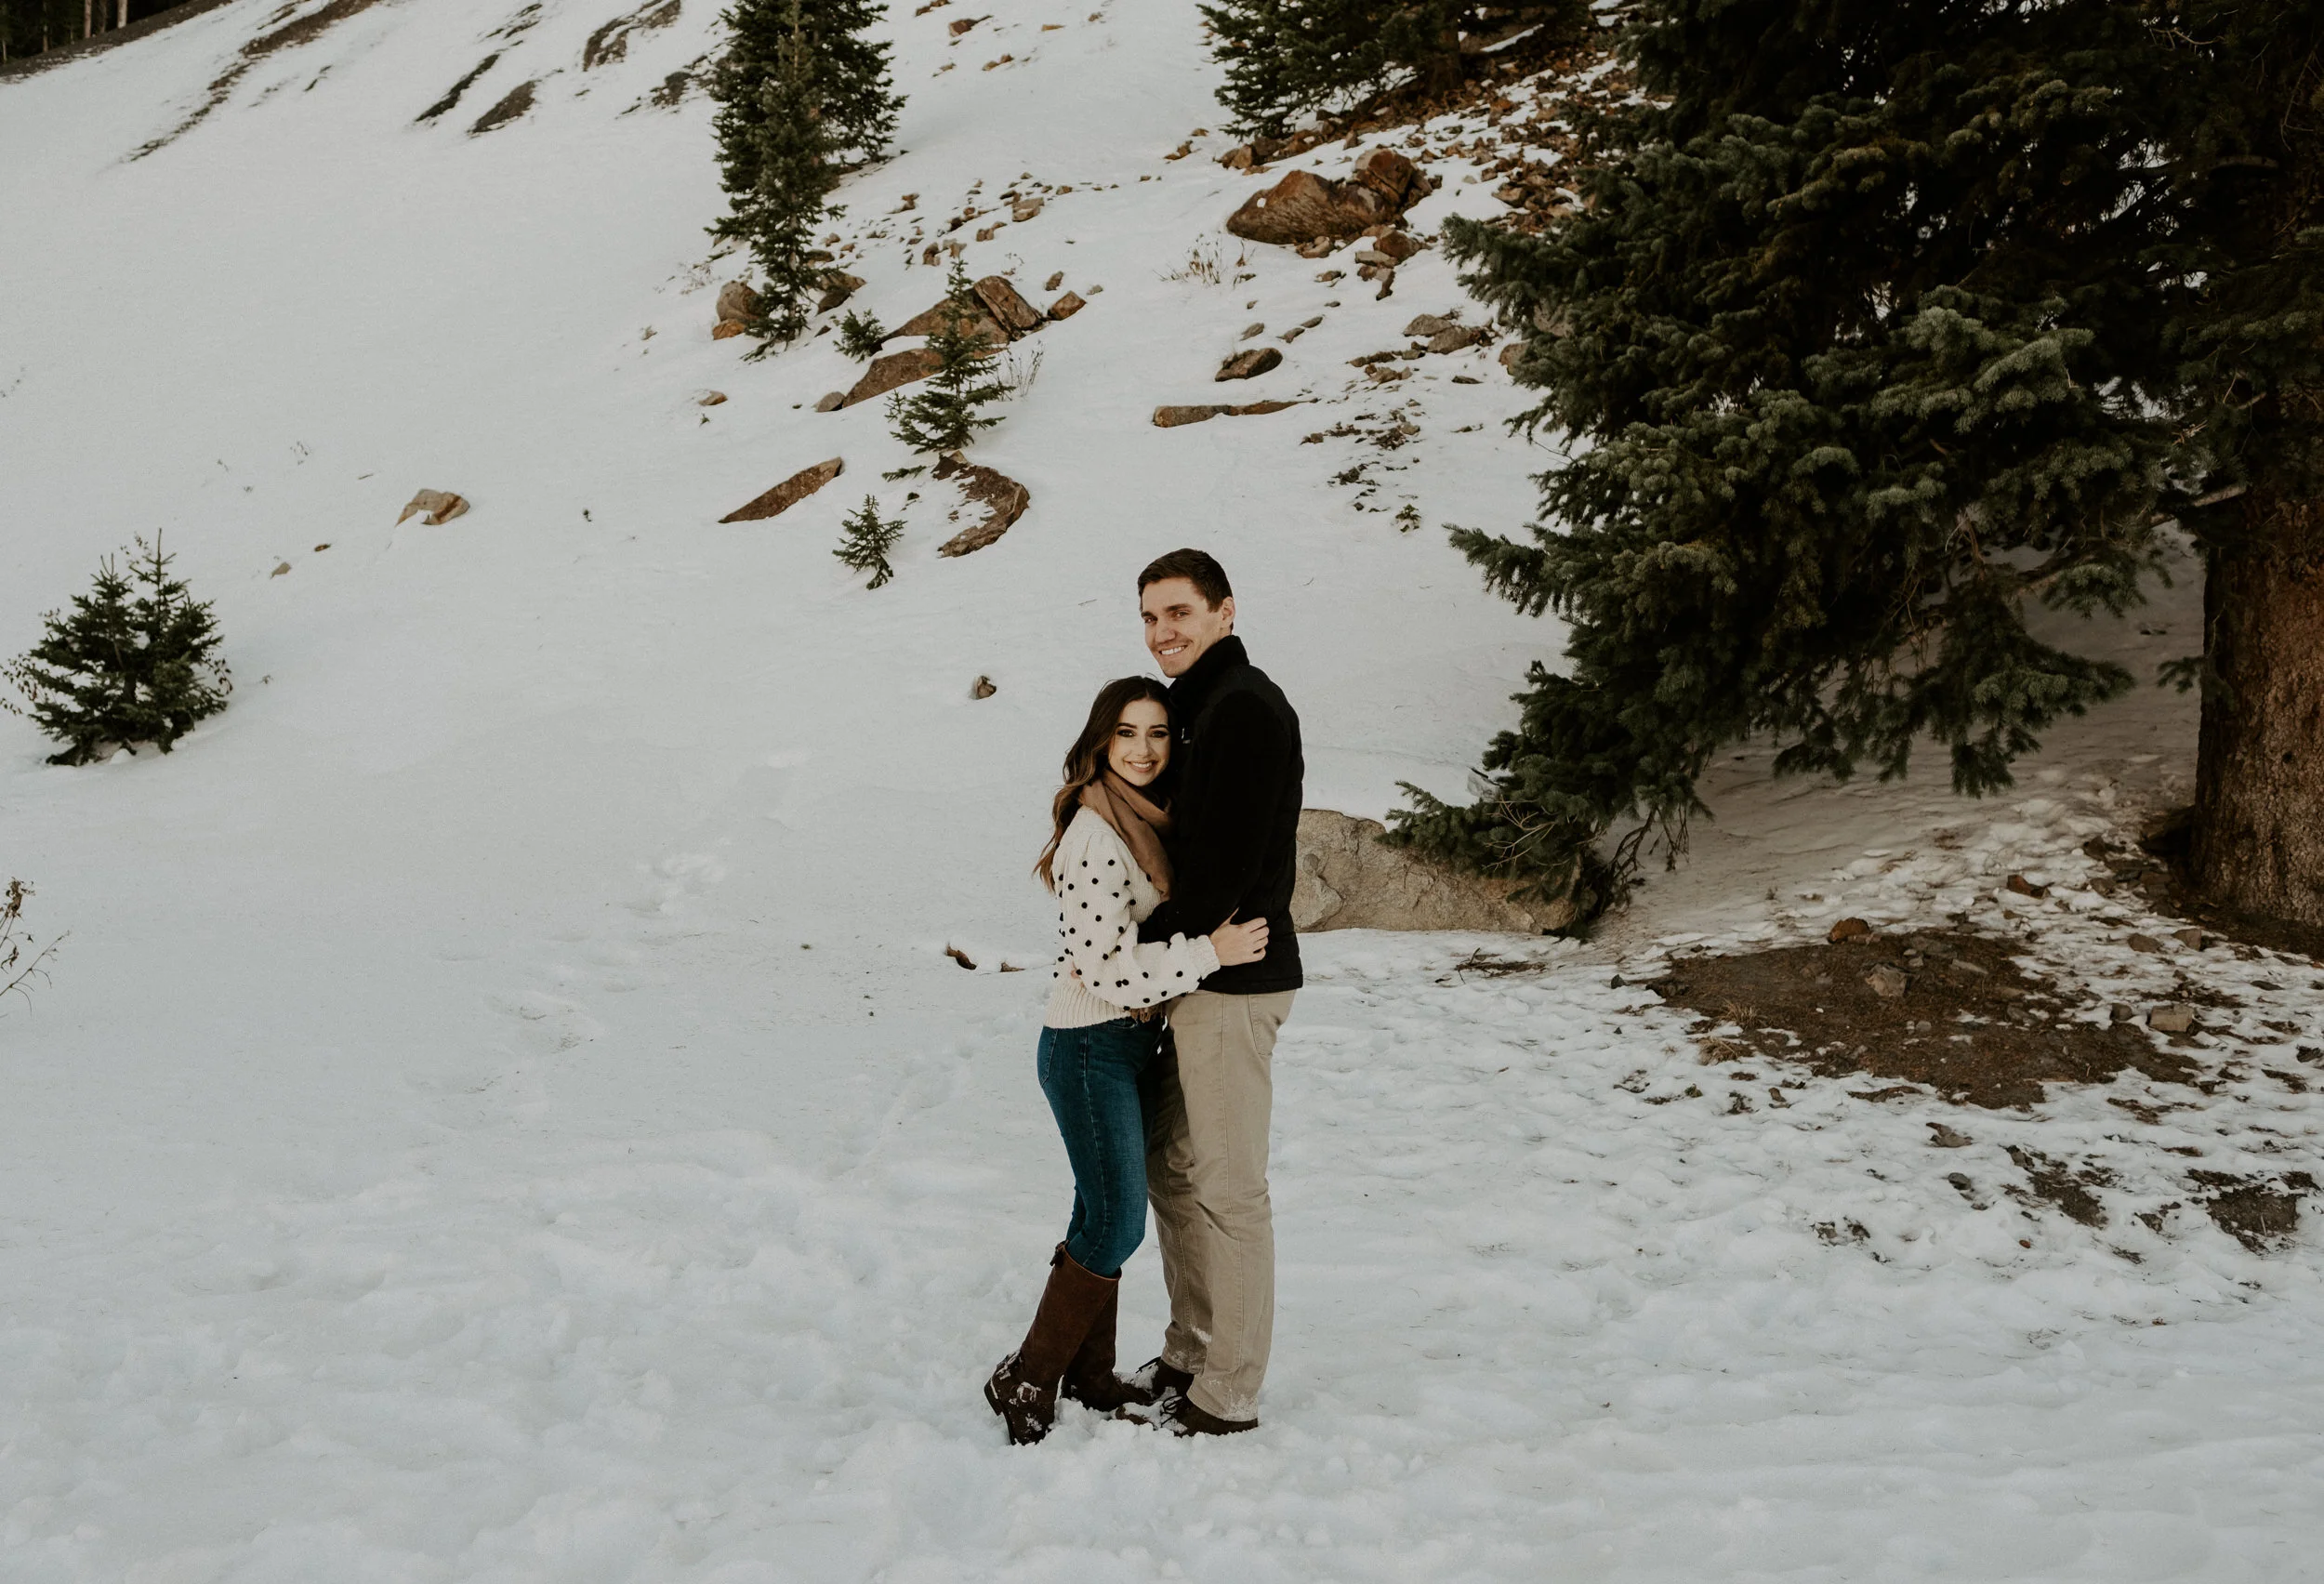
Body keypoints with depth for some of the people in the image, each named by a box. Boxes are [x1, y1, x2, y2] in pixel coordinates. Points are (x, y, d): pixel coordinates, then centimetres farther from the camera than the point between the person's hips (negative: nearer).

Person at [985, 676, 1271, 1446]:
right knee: (1115, 1224, -6)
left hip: (1129, 1043, 9)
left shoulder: (1146, 824, 9)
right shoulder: (1095, 833, -20)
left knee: (1104, 1219, 15)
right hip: (1091, 1048, -9)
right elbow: (1104, 967, -25)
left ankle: (1089, 1377, 25)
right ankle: (1026, 1382, 6)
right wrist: (1210, 951, -23)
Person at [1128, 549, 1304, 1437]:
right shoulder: (1200, 706, 17)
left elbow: (1228, 865, -22)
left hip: (1235, 981, -11)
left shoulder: (1246, 707, -16)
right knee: (1170, 1166, 17)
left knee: (1227, 1186, -3)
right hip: (1199, 975, 11)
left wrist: (1138, 950, -14)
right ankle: (1189, 1356, 30)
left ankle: (1227, 1395, 7)